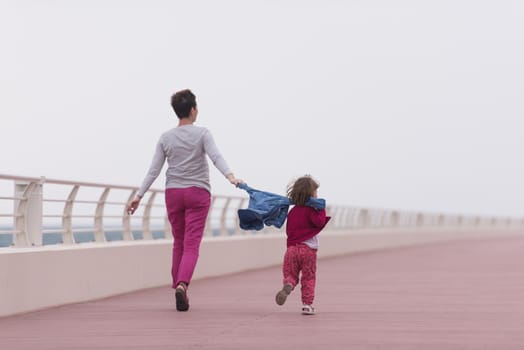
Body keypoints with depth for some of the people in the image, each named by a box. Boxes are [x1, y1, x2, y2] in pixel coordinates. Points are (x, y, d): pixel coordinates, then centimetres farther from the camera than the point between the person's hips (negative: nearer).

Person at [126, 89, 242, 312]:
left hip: (173, 193, 3)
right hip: (197, 193, -3)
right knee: (191, 245, -8)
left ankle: (178, 286, 16)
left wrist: (139, 196, 7)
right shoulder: (202, 134, -2)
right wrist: (230, 176, -31)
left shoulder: (166, 138, 6)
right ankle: (182, 284, -28)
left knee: (179, 243, 14)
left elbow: (154, 170, 4)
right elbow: (216, 157, -19)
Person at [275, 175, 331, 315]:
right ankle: (307, 304, 3)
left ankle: (288, 285, -23)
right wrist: (321, 210, -8)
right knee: (308, 278, 6)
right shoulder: (310, 210, -5)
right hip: (308, 249, -4)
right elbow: (319, 222, -20)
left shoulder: (292, 211, 15)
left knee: (290, 274, 10)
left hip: (292, 248, 4)